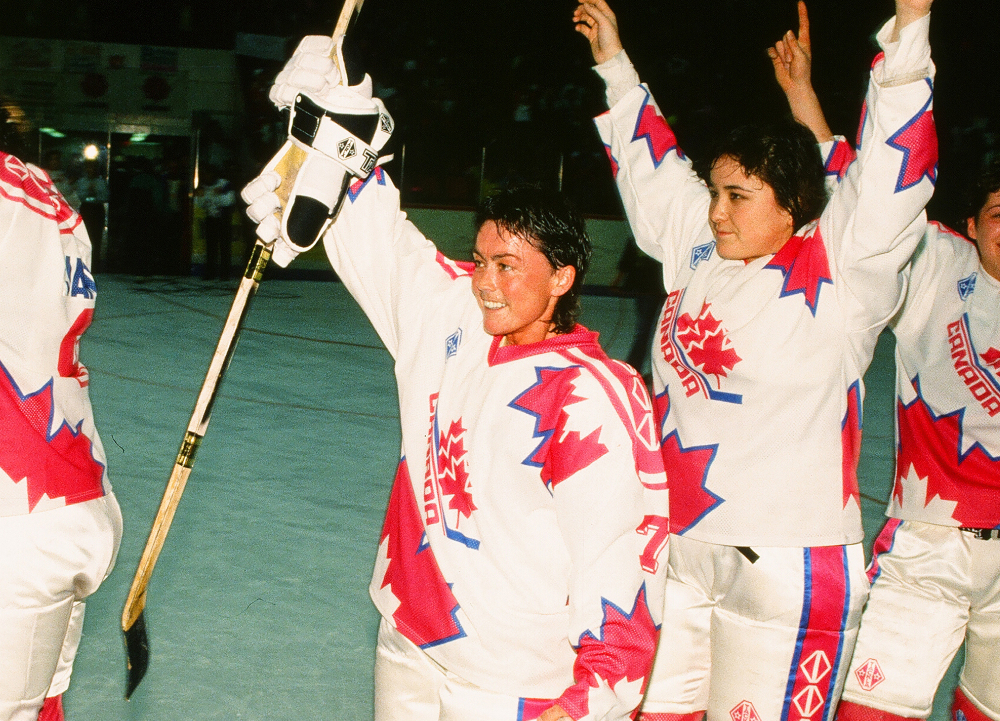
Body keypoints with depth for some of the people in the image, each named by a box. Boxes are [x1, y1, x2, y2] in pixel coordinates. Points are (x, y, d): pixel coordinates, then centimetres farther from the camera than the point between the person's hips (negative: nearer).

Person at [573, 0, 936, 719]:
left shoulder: (840, 272, -8)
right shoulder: (699, 249, 8)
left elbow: (890, 173, -19)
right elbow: (652, 166, 22)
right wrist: (615, 62, 28)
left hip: (784, 565, -6)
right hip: (674, 548, 6)